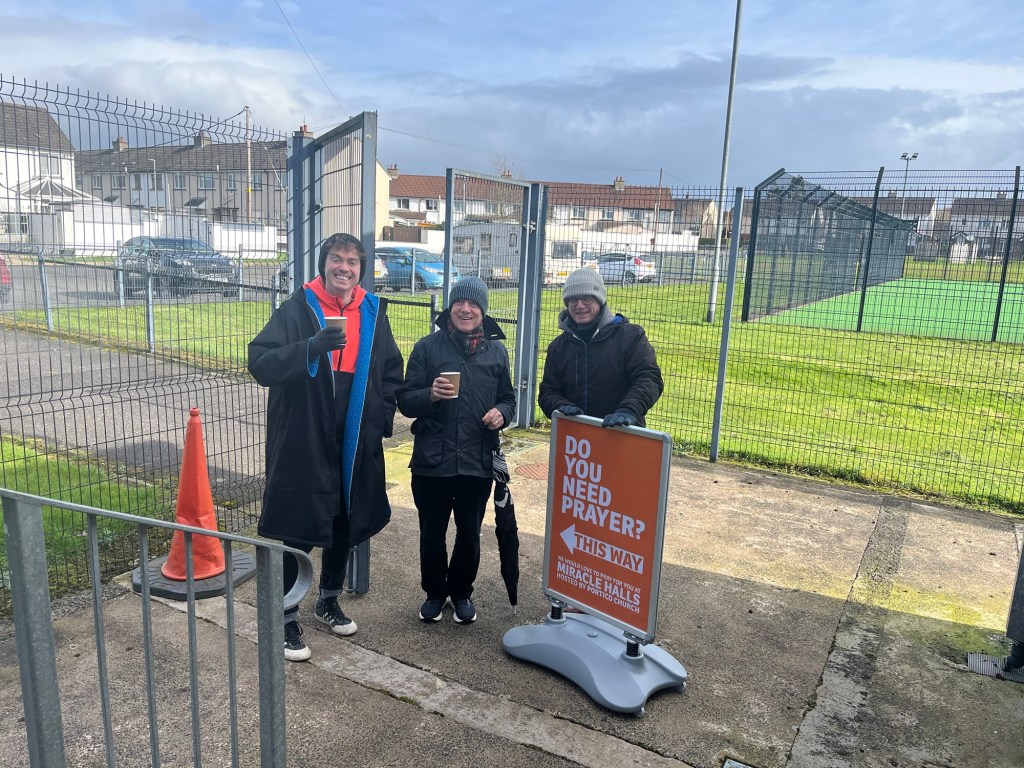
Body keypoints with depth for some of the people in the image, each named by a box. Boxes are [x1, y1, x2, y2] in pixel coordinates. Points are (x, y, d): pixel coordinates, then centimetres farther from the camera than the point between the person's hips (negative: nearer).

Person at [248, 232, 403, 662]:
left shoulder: (373, 312, 5)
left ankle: (328, 602, 39)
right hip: (302, 445, -5)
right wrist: (311, 347, -33)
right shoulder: (298, 309, -8)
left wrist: (381, 419, 5)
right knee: (295, 533, 2)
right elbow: (259, 363, -18)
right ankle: (286, 620, 21)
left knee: (345, 526, 18)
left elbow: (391, 371, 16)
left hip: (356, 446, 5)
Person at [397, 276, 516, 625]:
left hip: (477, 462, 1)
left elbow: (507, 398, 13)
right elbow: (405, 400, -1)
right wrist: (430, 395, -22)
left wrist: (501, 412, -10)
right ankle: (434, 592, 35)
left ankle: (461, 592, 37)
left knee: (469, 535, 14)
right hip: (431, 461, -1)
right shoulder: (428, 346, -1)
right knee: (432, 535, 12)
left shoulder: (496, 350, 6)